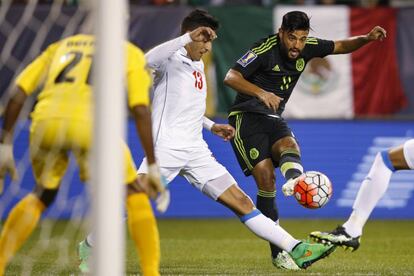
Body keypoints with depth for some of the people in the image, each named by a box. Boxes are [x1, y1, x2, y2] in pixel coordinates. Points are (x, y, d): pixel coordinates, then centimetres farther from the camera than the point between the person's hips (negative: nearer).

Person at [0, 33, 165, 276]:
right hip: (90, 123, -3)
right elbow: (141, 110, 8)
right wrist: (152, 166, 8)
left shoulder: (60, 46, 32)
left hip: (45, 122, 3)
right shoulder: (131, 53, 23)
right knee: (134, 194, 16)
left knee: (42, 196, 28)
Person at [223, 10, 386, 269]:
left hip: (273, 118, 6)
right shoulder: (265, 49, -18)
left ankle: (295, 178, -65)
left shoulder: (308, 47, 1)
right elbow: (231, 77, -23)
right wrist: (261, 93, -39)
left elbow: (340, 46, 16)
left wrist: (367, 38, -3)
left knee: (289, 146, -30)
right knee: (266, 176, -18)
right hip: (246, 116, -6)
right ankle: (277, 249, -15)